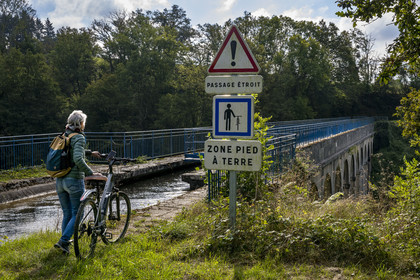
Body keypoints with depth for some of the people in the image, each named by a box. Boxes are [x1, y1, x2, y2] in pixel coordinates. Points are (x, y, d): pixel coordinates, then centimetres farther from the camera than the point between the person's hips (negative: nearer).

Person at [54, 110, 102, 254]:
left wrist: (90, 152, 39)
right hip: (74, 180, -7)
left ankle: (65, 242, 23)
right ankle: (63, 241, -7)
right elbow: (78, 159, -28)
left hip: (60, 181, 8)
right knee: (77, 214, 3)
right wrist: (91, 173, -23)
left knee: (67, 213, 18)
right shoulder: (79, 138, -13)